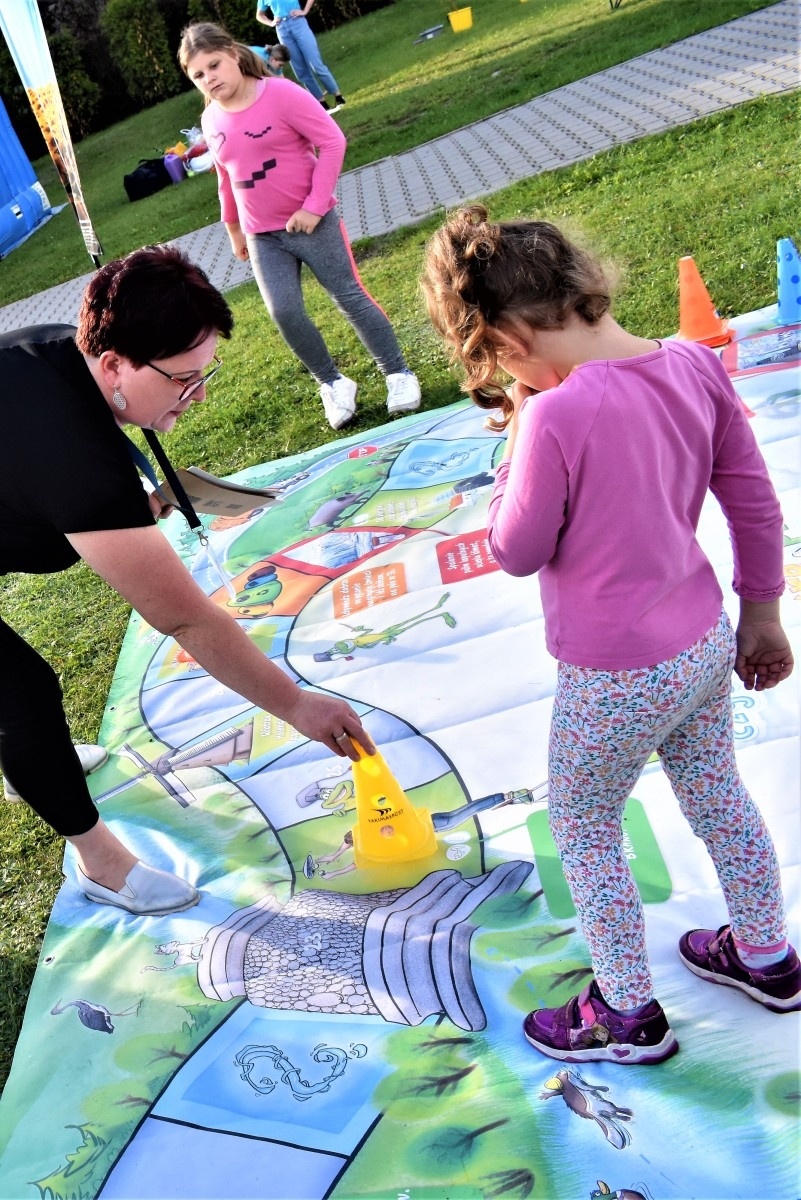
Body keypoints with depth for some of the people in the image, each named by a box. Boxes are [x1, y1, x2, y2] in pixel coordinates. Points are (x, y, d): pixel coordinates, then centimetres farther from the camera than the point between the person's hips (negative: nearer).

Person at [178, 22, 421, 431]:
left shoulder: (281, 93, -12)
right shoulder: (212, 120, 5)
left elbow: (332, 142, -14)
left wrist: (313, 206, -17)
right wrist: (234, 230, 23)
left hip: (310, 222, -4)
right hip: (262, 237, 5)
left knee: (350, 298, 0)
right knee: (285, 313, -6)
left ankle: (398, 374, 14)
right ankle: (333, 383, 13)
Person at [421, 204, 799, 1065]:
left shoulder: (556, 416, -27)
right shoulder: (696, 365, -6)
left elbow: (516, 553, -15)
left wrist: (519, 442, -7)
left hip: (615, 678, -7)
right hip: (705, 642, 7)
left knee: (583, 831, 18)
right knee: (718, 798, 28)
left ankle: (628, 1013, 36)